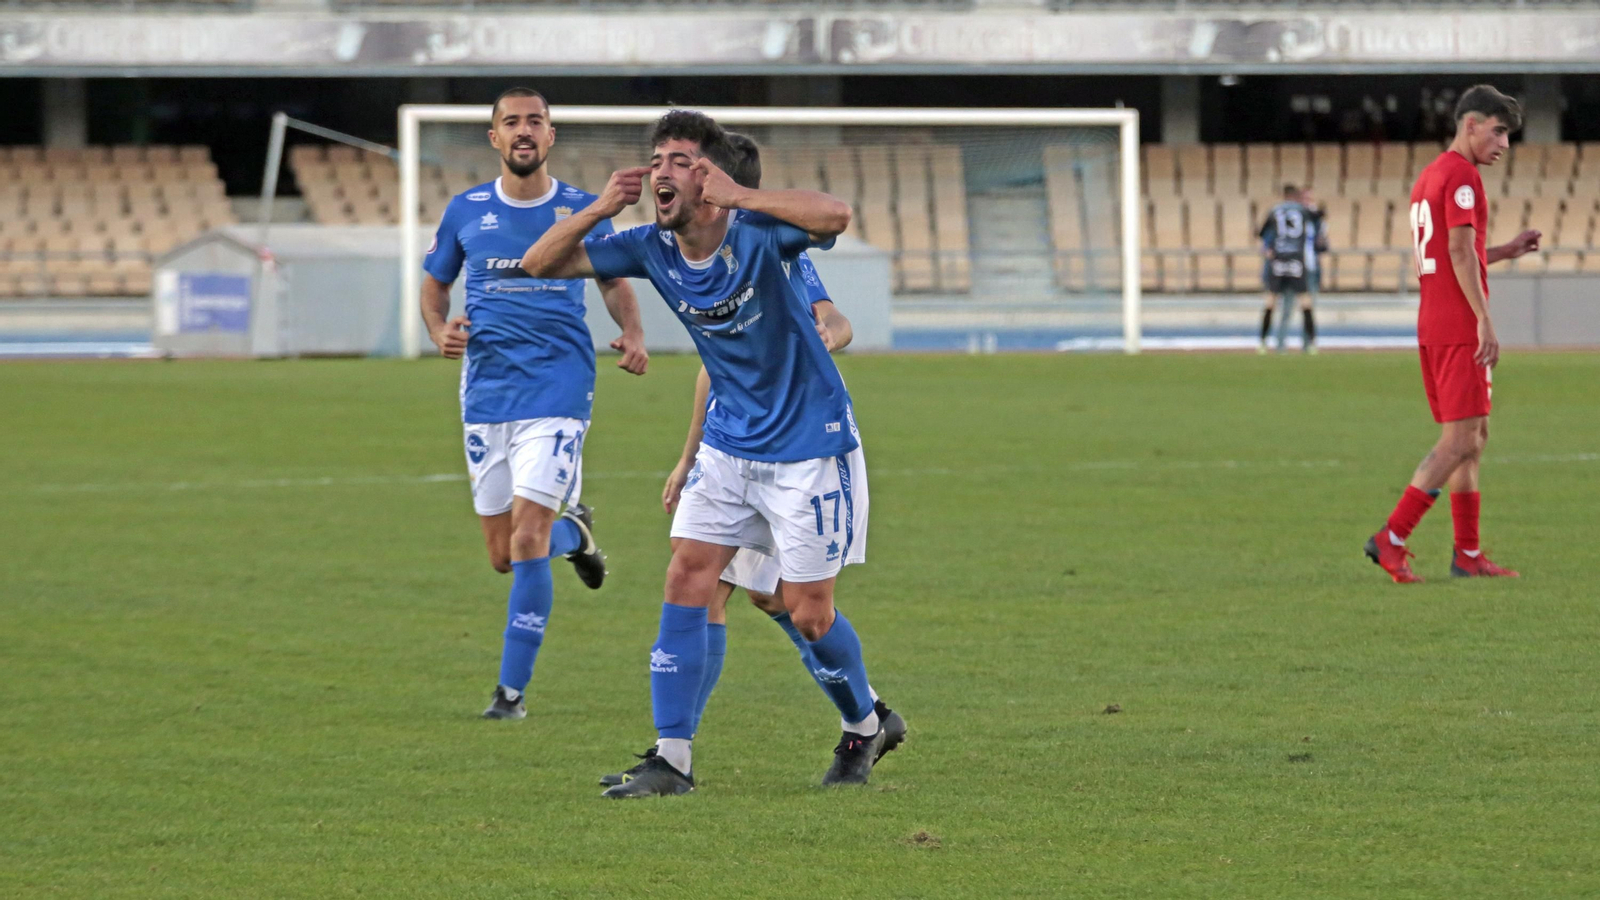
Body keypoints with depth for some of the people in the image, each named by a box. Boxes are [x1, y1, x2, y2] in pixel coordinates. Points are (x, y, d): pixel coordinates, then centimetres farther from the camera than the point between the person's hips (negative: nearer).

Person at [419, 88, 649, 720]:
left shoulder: (581, 211, 2)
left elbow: (615, 282, 16)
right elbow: (434, 283, 18)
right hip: (485, 391, 3)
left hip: (557, 388, -3)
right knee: (503, 556, 6)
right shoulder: (467, 211, 6)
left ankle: (512, 688, -6)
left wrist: (633, 335, -3)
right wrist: (440, 331, -3)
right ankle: (574, 532, 42)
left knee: (527, 539, -15)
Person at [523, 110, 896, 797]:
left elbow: (835, 216, -42)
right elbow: (540, 265, -2)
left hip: (808, 444, -6)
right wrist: (601, 209, -18)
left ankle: (864, 728, 26)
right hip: (729, 443, 6)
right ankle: (672, 759, -2)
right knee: (685, 582, -5)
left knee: (808, 612, 0)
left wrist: (736, 196, -40)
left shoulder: (755, 235, -22)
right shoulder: (653, 249, -5)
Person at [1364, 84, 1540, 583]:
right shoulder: (1461, 175, -10)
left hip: (1433, 326, 10)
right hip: (1459, 328, -10)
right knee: (1460, 441, -10)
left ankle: (1469, 555, 13)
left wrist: (1505, 251, 22)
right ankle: (1391, 538, -14)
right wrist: (1486, 322, -20)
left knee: (1471, 437, 13)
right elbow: (1460, 252, -18)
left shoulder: (1429, 176, 19)